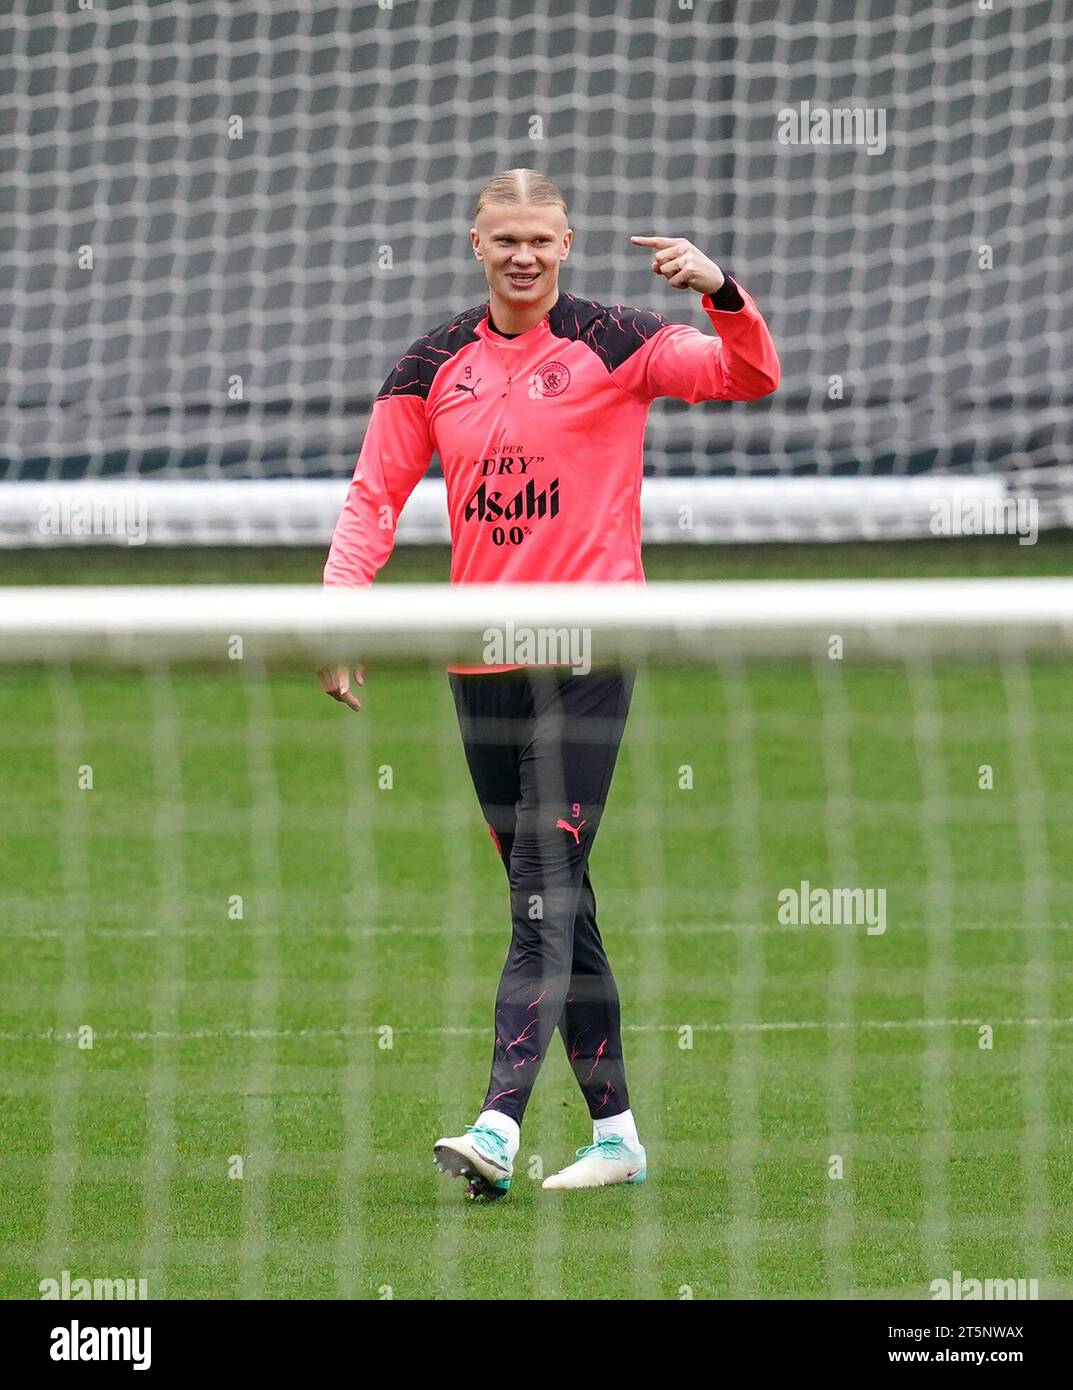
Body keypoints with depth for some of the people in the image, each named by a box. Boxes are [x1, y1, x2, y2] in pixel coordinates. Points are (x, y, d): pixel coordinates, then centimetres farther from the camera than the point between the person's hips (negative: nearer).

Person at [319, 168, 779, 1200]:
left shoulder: (612, 343, -2)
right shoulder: (436, 365, 9)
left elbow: (750, 377, -11)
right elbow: (374, 495, 11)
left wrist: (720, 292, -29)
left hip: (585, 657, -5)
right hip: (480, 661, 5)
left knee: (546, 892, -14)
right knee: (551, 899, 10)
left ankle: (499, 1125, -23)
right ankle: (613, 1131, 18)